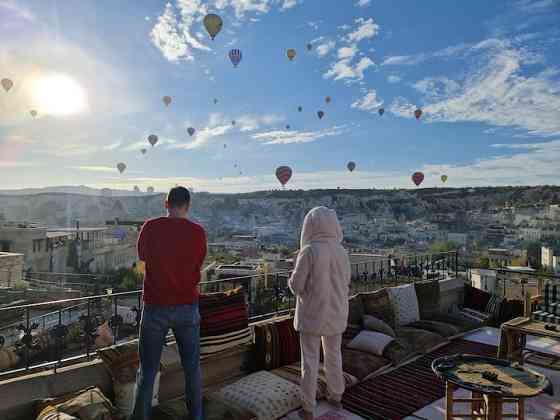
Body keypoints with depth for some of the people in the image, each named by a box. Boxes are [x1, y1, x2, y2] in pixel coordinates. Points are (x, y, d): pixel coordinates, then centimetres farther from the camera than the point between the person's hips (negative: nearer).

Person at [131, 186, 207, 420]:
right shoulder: (198, 232, -8)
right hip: (187, 307, 1)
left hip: (155, 306, -1)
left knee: (147, 370, 13)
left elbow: (142, 256, 9)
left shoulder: (150, 228, -8)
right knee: (192, 368, 16)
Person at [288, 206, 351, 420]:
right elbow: (345, 281, 7)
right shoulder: (342, 252, -5)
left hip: (312, 315, -4)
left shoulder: (309, 251, -20)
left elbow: (296, 285, -17)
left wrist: (293, 279, 4)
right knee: (334, 356, 22)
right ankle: (336, 396, 39)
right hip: (336, 314, 5)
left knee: (310, 361, 8)